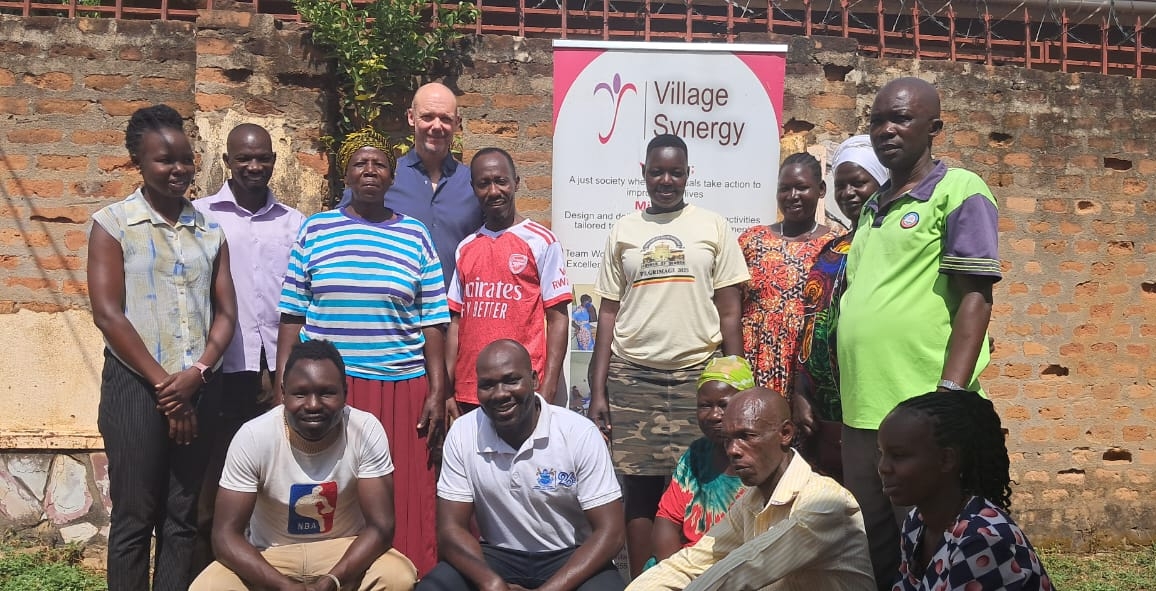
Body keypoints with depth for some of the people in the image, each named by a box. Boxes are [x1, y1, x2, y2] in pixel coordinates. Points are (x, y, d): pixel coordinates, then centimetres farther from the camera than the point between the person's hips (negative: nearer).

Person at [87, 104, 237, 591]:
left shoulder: (209, 230, 10)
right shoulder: (112, 224, -1)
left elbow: (225, 312, 7)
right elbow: (107, 314, -8)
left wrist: (197, 373, -9)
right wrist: (163, 385, -10)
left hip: (198, 390, 4)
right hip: (136, 388, -3)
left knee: (183, 518, 9)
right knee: (133, 518, 3)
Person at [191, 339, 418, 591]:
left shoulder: (367, 431, -19)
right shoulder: (253, 437, -20)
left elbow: (381, 526, -18)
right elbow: (226, 533, -18)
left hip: (344, 551, 0)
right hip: (270, 556, 1)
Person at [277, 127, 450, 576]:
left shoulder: (415, 236, 7)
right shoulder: (314, 230, 7)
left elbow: (432, 323, 6)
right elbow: (292, 316, 7)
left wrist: (437, 393, 0)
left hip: (401, 390, 0)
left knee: (402, 508, 2)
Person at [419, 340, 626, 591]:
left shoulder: (580, 434, -15)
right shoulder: (462, 434, -8)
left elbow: (609, 533, -15)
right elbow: (451, 528, -6)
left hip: (570, 557, -2)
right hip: (496, 555, 2)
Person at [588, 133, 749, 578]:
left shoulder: (713, 227, 5)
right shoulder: (623, 231, 10)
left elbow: (729, 313, 5)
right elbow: (609, 313, 9)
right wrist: (598, 390, 4)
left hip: (697, 375, -1)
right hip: (632, 378, 1)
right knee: (639, 489, 5)